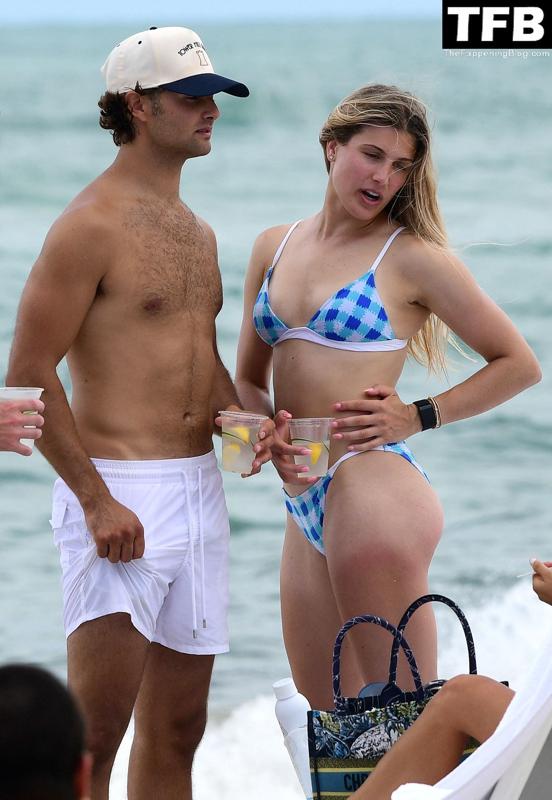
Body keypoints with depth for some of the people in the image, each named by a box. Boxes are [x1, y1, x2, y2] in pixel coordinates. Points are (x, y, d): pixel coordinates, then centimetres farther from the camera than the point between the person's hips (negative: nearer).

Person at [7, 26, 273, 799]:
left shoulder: (198, 233, 16)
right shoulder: (92, 225, -11)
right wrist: (97, 501, -18)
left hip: (200, 492, 8)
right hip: (118, 493, -8)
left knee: (176, 730, 11)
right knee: (96, 730, -11)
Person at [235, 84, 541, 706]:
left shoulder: (410, 256, -3)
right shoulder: (274, 248, 13)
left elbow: (518, 363, 1)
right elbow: (248, 380, 19)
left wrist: (418, 417, -8)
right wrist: (269, 433, -2)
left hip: (372, 489, -7)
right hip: (305, 509, 7)